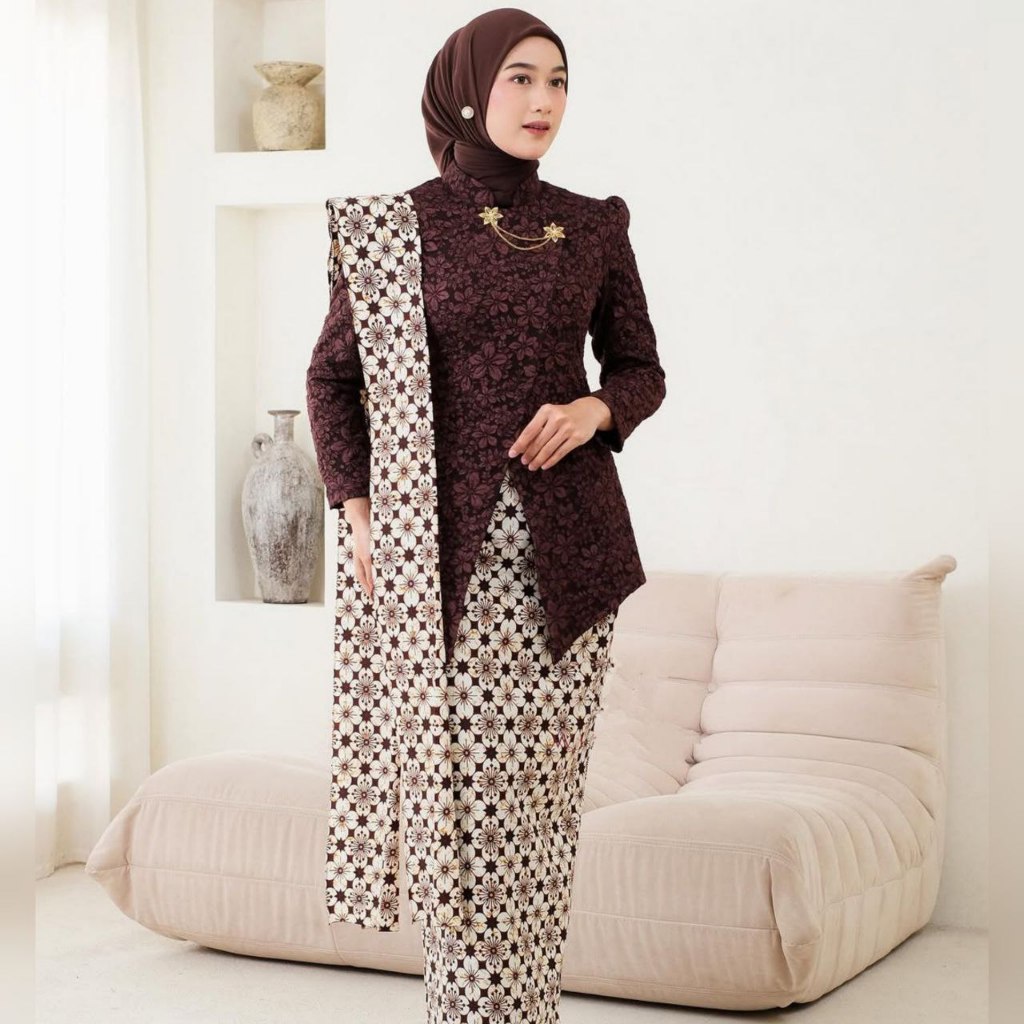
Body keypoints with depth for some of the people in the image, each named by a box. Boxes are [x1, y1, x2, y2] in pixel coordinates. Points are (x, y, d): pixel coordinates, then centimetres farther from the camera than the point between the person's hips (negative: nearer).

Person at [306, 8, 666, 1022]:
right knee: (461, 787, -3)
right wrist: (356, 512, -4)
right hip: (448, 553, -2)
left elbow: (642, 370, 15)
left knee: (543, 794, 3)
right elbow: (331, 377, 7)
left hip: (566, 555, 2)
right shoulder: (402, 224, 2)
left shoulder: (593, 227, 8)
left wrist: (594, 410, -8)